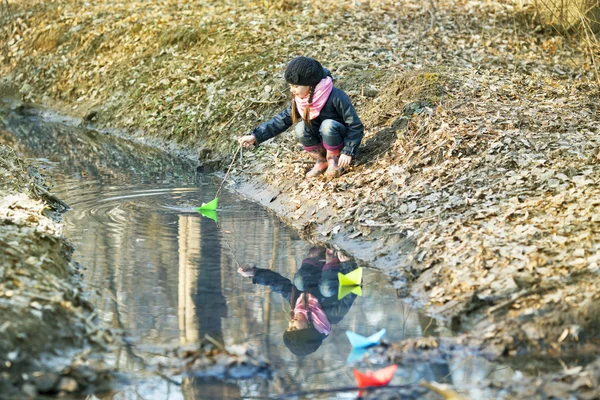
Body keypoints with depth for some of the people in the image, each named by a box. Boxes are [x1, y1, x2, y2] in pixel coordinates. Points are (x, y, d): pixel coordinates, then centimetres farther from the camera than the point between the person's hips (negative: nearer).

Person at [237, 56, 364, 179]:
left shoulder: (335, 97, -27)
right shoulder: (299, 99, -8)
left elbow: (356, 126, -23)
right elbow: (283, 119, -4)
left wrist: (348, 152, -30)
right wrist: (255, 136, -13)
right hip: (321, 141, 5)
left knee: (328, 125, -35)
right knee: (300, 128, -23)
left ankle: (334, 160, -10)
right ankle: (321, 160, -3)